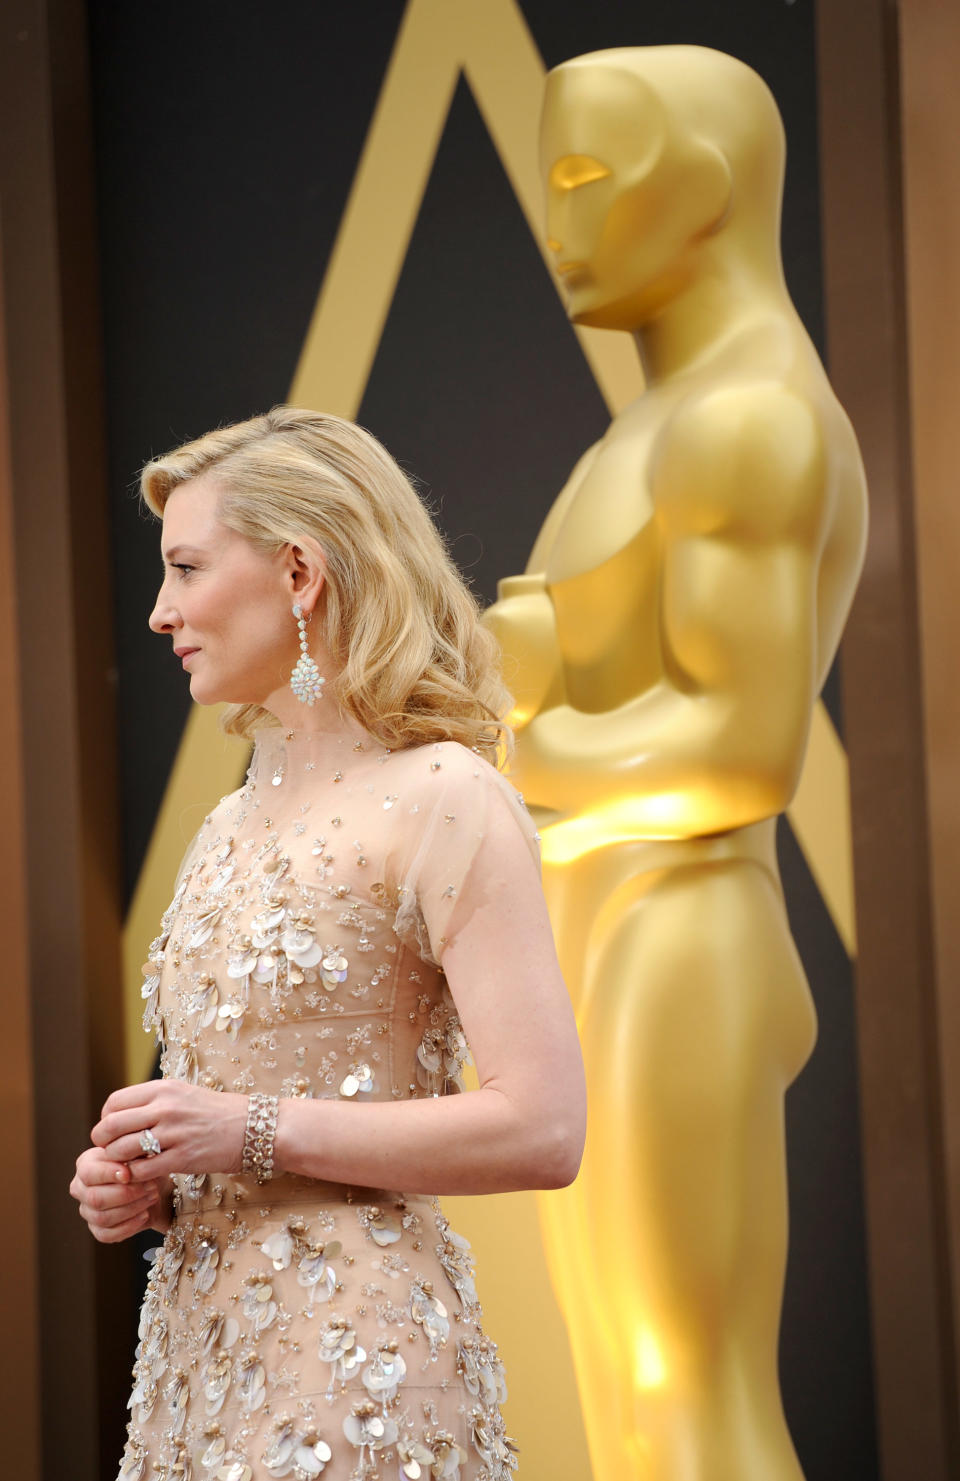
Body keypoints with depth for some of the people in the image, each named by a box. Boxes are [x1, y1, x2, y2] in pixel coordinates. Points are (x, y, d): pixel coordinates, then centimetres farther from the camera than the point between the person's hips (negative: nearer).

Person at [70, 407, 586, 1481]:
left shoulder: (443, 799, -9)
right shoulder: (227, 826, 14)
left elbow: (542, 1131, -17)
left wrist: (254, 1133, -16)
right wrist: (141, 1187, 2)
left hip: (353, 1358, -7)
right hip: (197, 1340, 7)